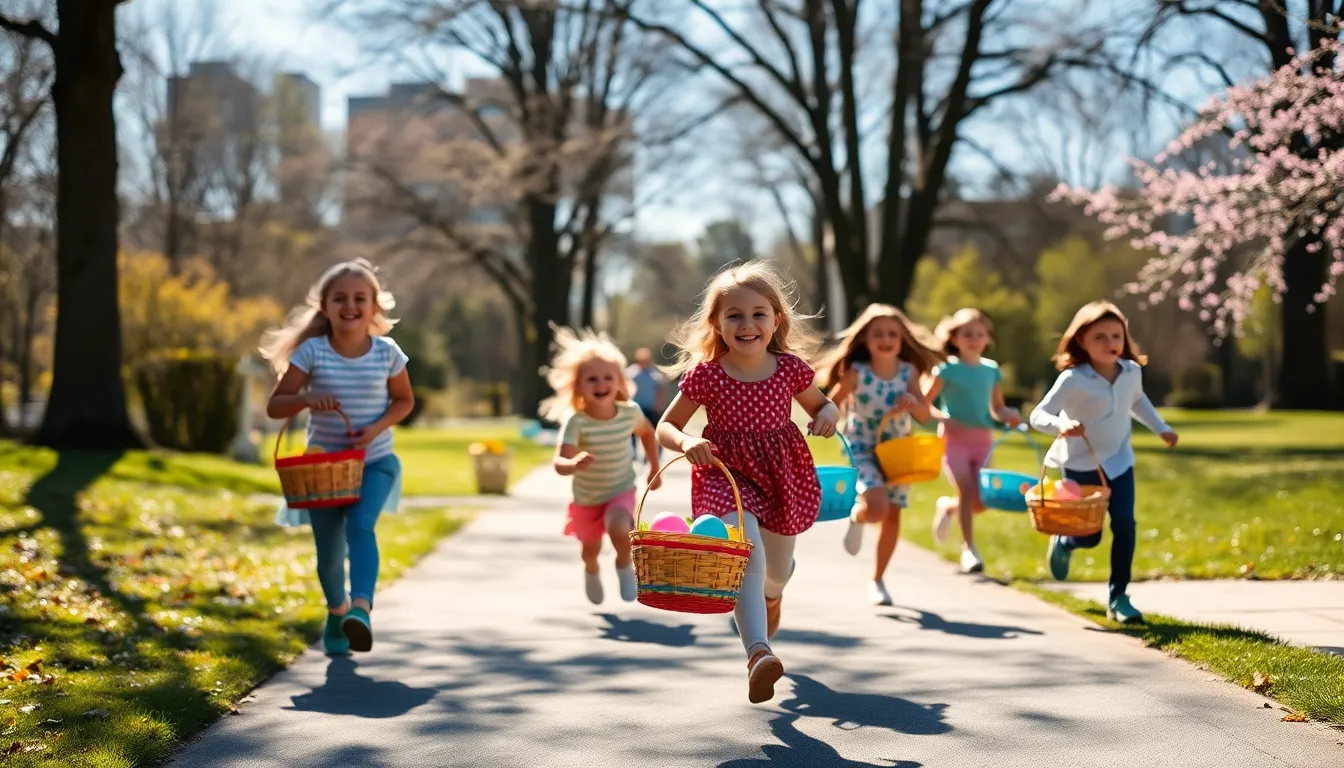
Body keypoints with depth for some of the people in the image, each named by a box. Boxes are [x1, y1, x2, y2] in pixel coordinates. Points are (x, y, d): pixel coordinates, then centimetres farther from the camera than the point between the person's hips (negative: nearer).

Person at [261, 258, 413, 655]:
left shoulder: (387, 352, -8)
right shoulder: (311, 352, -11)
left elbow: (404, 400, 7)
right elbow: (274, 406, -8)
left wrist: (377, 427, -13)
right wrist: (307, 398, -29)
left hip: (374, 461, -1)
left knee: (360, 526, -28)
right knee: (329, 552, 8)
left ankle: (360, 608, -38)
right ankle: (336, 610, 37)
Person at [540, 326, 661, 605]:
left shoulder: (630, 412, -19)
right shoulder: (576, 422, -28)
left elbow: (647, 433, 6)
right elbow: (559, 464, -36)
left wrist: (654, 469, 10)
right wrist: (575, 464, -58)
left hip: (621, 492, 0)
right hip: (586, 498, 0)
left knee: (620, 530, -29)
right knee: (590, 548, 18)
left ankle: (625, 566, 6)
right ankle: (592, 572, 58)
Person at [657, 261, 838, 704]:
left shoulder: (790, 367, -4)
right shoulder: (705, 375, -10)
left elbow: (819, 404, 14)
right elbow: (666, 426, -1)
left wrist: (829, 414, -9)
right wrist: (686, 442, -22)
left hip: (782, 476, 3)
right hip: (726, 473, -3)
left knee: (776, 573, 20)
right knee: (746, 555, -29)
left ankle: (769, 597, 59)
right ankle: (758, 654, -41)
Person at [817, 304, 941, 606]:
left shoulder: (909, 372, -3)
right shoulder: (856, 373, -12)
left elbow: (925, 415, -3)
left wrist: (913, 403, -24)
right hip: (862, 449, -4)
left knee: (893, 515, 6)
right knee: (877, 508, -25)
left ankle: (877, 579, 24)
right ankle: (856, 516, 13)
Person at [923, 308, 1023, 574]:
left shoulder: (992, 370, 10)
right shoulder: (948, 370, -3)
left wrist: (1008, 416, -2)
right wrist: (944, 418, -18)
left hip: (983, 440, 4)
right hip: (954, 439, -4)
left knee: (983, 500, 0)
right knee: (967, 490, -20)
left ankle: (947, 506, 31)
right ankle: (968, 547, -9)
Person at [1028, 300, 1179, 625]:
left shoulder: (1132, 372, -3)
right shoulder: (1073, 379, -21)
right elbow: (1038, 415, -23)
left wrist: (1161, 428, 19)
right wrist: (1061, 424, -42)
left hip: (1118, 461, 4)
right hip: (1081, 465, -4)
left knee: (1124, 525, -9)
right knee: (1089, 536, -1)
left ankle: (1118, 597, 3)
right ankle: (1063, 542, 38)